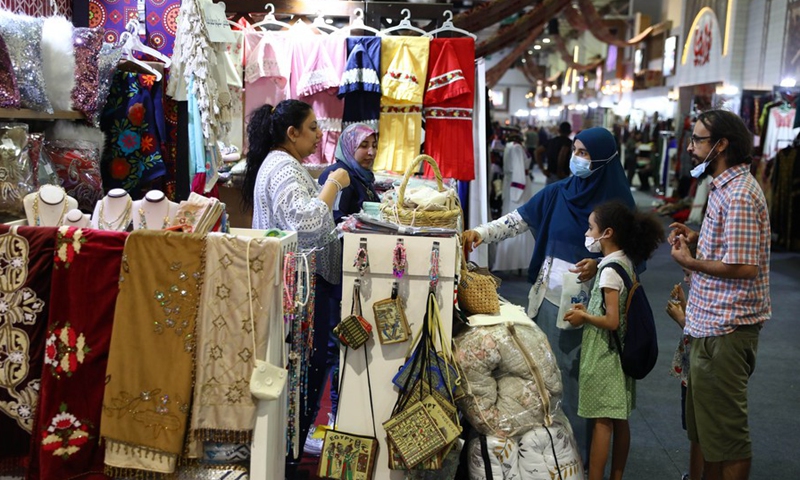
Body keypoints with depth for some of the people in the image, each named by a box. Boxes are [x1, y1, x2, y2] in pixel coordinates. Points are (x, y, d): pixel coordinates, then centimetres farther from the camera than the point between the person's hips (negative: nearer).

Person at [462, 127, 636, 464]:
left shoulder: (617, 202, -7)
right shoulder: (558, 192, 3)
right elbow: (518, 220, 0)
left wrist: (600, 265, -23)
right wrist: (480, 233, -13)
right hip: (548, 297, 4)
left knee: (577, 376, 2)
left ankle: (578, 452, 18)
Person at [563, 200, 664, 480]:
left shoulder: (610, 270, -19)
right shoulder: (625, 263, 7)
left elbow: (611, 321, -23)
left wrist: (583, 317, -9)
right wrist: (589, 309, 9)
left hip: (603, 355, -9)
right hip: (620, 352, 9)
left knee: (601, 421, -2)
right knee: (619, 420, 14)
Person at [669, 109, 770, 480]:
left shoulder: (739, 194, -20)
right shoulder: (726, 186, 13)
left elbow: (744, 267, -25)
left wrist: (688, 261, -14)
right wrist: (697, 238, 6)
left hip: (725, 328, -11)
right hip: (711, 323, 11)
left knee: (725, 428, 2)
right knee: (705, 421, 21)